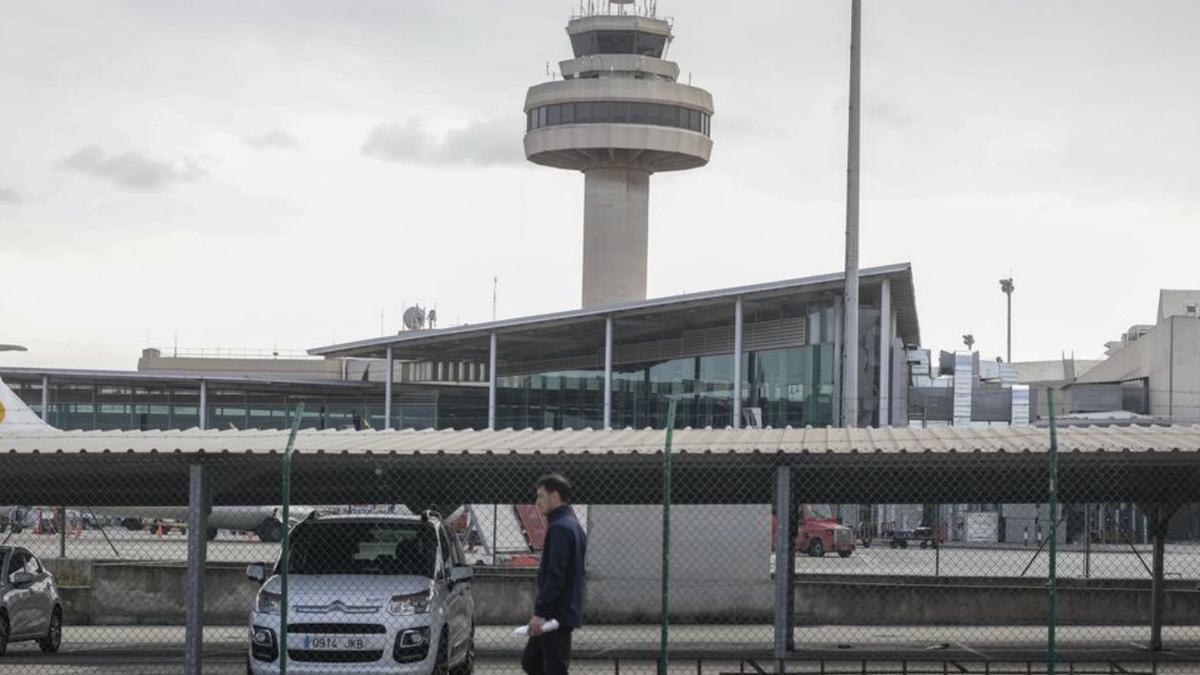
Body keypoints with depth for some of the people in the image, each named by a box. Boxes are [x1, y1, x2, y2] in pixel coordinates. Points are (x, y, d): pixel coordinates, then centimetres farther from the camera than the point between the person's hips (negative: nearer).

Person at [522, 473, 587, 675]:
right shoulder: (573, 526, 16)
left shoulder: (559, 528, -16)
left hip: (557, 614, -10)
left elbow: (554, 576, -23)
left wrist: (540, 612, -23)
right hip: (567, 612, 10)